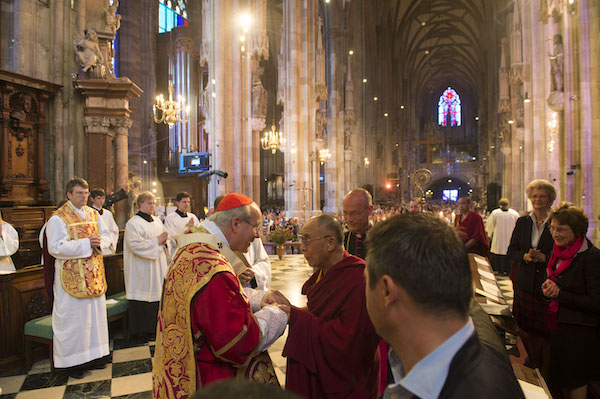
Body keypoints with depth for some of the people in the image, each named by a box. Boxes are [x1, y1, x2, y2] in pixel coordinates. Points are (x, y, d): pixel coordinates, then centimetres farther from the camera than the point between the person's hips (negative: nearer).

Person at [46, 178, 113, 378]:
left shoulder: (93, 214, 9)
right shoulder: (58, 218, -9)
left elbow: (106, 236, 13)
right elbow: (56, 247, -18)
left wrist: (99, 242, -10)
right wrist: (86, 243, -22)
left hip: (94, 273, 6)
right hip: (71, 275, -6)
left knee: (95, 313, 12)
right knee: (73, 316, 2)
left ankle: (92, 354, 27)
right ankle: (71, 361, 16)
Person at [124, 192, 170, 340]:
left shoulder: (158, 221, 13)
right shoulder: (133, 223, -7)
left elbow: (165, 241, 20)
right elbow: (136, 245, -17)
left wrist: (165, 241, -3)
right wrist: (156, 241, -16)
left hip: (159, 266, 6)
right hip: (143, 269, -6)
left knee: (157, 293, 7)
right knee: (144, 296, -3)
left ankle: (155, 327, 18)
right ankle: (142, 330, 10)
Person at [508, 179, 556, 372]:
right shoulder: (522, 222, 8)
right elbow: (511, 251, 9)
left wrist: (544, 257, -16)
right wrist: (525, 256, -9)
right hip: (526, 283, 3)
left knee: (545, 330, 2)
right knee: (526, 328, 10)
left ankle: (545, 376, 18)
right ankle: (531, 366, 29)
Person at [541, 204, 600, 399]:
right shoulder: (560, 252, 5)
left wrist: (559, 294, -18)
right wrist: (547, 290, -6)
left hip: (581, 331, -7)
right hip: (559, 324, 7)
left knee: (574, 382, 10)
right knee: (562, 381, 18)